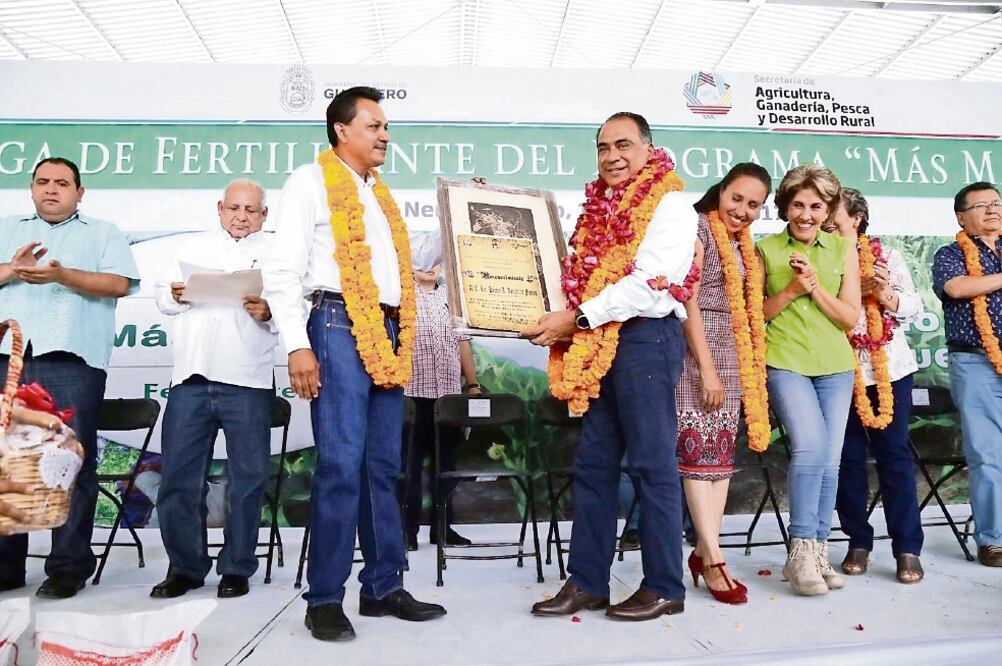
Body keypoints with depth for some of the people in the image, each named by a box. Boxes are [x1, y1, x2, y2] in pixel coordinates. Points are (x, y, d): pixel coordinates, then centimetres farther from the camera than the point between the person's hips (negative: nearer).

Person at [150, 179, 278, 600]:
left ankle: (237, 568, 15)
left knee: (247, 478, 2)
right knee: (179, 477, 5)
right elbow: (161, 295, 20)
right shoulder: (192, 248, 21)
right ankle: (184, 567, 20)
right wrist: (174, 296, -2)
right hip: (191, 378, 4)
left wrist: (269, 312, -21)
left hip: (247, 381, -3)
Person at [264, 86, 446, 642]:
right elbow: (282, 271, -7)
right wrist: (297, 345, -15)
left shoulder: (381, 192, 24)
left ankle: (383, 587, 18)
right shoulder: (311, 180, 3)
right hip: (340, 327, -7)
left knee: (383, 467, 8)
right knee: (341, 464, -9)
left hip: (387, 334, 7)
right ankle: (324, 599, 4)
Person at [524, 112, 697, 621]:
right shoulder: (600, 206, 19)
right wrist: (561, 321, 5)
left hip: (645, 337, -7)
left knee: (651, 464, 0)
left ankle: (664, 588, 14)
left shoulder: (669, 205, -4)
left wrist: (576, 317, -18)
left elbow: (649, 283, -16)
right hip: (597, 344, 8)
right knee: (592, 464, 8)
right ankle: (587, 582, 19)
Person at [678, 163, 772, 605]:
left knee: (723, 451, 5)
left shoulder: (743, 242, 18)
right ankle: (713, 559, -3)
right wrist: (707, 368, -15)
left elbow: (746, 306, 19)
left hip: (731, 353, 8)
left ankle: (703, 551, 12)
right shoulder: (697, 225, -5)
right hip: (696, 350, -8)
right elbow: (687, 300, -12)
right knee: (699, 449, -8)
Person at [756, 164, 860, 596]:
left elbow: (851, 318, 4)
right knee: (810, 447, -19)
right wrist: (790, 290, -12)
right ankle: (800, 552, -8)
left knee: (830, 459, 4)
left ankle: (819, 552, 18)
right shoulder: (766, 249, 3)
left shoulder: (843, 249, 8)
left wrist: (816, 287, -10)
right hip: (785, 361, -3)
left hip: (835, 366, 3)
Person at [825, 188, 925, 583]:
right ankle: (858, 542, 16)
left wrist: (884, 294, -13)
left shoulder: (887, 256, 7)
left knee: (894, 454, 1)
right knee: (847, 456, 4)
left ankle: (908, 548, 8)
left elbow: (914, 308, 4)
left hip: (889, 369, 0)